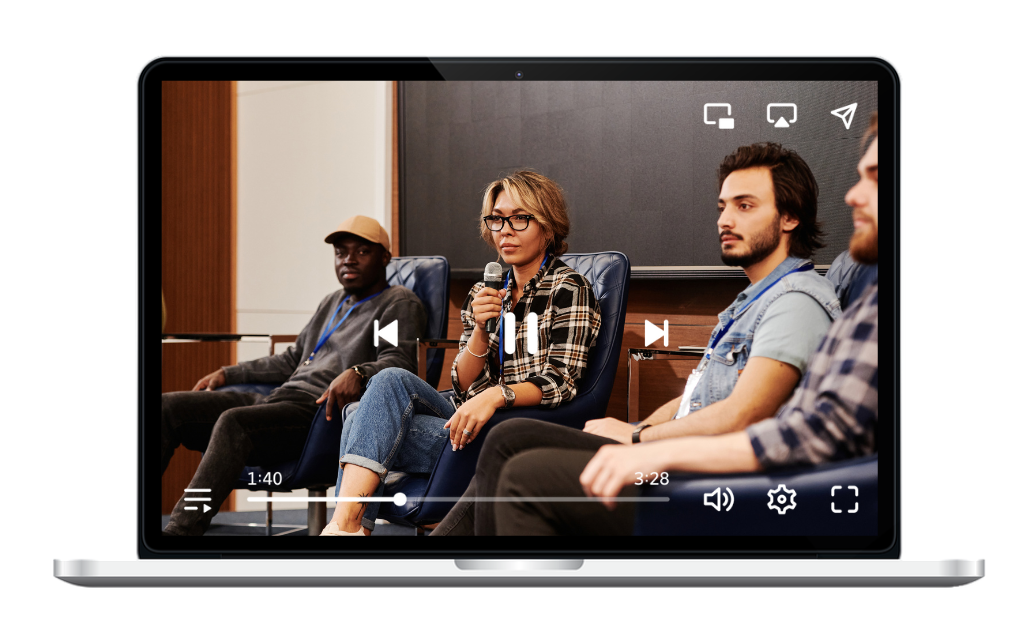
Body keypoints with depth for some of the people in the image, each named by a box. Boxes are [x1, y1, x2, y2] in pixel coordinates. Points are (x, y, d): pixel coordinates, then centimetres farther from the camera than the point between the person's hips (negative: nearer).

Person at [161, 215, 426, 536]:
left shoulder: (400, 304, 5)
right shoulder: (334, 302, 30)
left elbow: (400, 360, -12)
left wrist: (357, 374, -33)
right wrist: (227, 374, 33)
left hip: (322, 411, -8)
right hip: (278, 400, 9)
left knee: (233, 422, -36)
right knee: (168, 406, -8)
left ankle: (180, 530, -43)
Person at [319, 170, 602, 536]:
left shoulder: (567, 289, -2)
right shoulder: (485, 293, 17)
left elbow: (559, 382, -12)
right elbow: (464, 385, 10)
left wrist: (496, 395, -30)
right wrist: (481, 328, -9)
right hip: (474, 422, 6)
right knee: (392, 380, -21)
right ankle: (347, 526, -24)